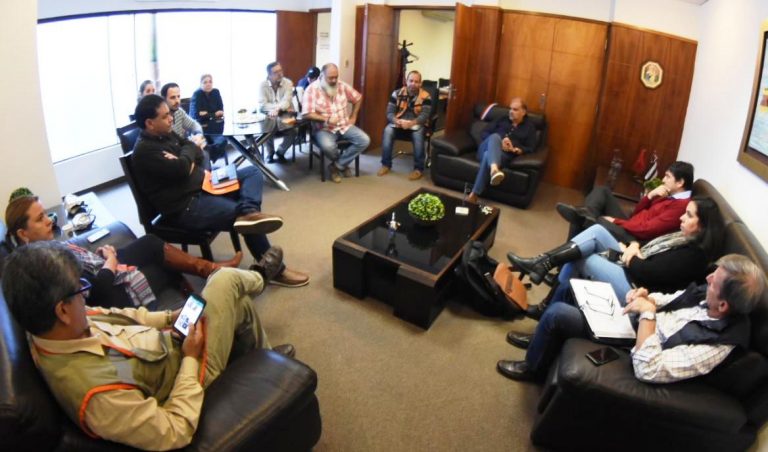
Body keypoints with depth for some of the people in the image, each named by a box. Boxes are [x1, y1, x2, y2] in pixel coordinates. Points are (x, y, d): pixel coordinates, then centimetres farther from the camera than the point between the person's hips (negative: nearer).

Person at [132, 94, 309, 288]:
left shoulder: (166, 133, 11)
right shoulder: (145, 151, -17)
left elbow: (197, 154, 12)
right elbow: (181, 169, -28)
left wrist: (182, 160, -12)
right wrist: (188, 150, -6)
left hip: (202, 185, 10)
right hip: (187, 207, -10)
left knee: (252, 172, 4)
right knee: (249, 223, -19)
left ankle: (248, 212, -29)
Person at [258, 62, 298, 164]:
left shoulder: (288, 83, -6)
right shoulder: (263, 85, -6)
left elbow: (286, 102, -19)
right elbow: (262, 105, -16)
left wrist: (277, 109, -41)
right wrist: (282, 107, -23)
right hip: (269, 118, 0)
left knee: (293, 132, -26)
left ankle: (280, 152, 5)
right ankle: (270, 153, 1)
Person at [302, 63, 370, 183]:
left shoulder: (342, 86, 3)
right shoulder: (312, 89, -11)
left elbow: (358, 98, 18)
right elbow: (308, 114, -19)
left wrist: (353, 117, 10)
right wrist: (327, 119, -28)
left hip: (344, 125, 5)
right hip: (324, 128, -5)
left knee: (364, 140, -18)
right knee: (327, 146, -38)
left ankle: (336, 166, -7)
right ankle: (343, 163, -1)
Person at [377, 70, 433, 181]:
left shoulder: (425, 96, -5)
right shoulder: (397, 93, 0)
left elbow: (425, 115, -16)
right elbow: (389, 112, -4)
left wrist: (411, 123, -34)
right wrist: (396, 121, -27)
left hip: (416, 124, -2)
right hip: (398, 123, 2)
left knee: (418, 133, -36)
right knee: (388, 130, -30)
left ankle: (418, 168, -28)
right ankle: (386, 164, -19)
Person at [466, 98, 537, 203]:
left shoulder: (529, 127, 18)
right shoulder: (501, 120, 24)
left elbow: (530, 149, 8)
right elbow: (484, 133, 15)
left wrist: (514, 149, -11)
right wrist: (497, 143, -4)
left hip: (506, 155, -2)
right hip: (487, 148, 2)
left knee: (488, 155, -38)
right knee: (495, 136, -34)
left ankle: (474, 194, -46)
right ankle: (494, 169, -63)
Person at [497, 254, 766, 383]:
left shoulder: (713, 347, -34)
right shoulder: (709, 295, -12)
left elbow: (647, 370, -38)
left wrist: (647, 314, -34)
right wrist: (648, 298, -15)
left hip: (633, 345, -8)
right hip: (637, 321, 8)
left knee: (556, 314, -16)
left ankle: (532, 369, 17)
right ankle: (541, 339, 28)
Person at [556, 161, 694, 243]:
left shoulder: (682, 205, -16)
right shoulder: (670, 196, 15)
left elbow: (647, 229, -23)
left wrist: (615, 221, -14)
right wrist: (650, 196, 1)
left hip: (634, 239, -10)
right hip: (630, 227, 10)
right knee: (602, 191, 4)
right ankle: (588, 214, -22)